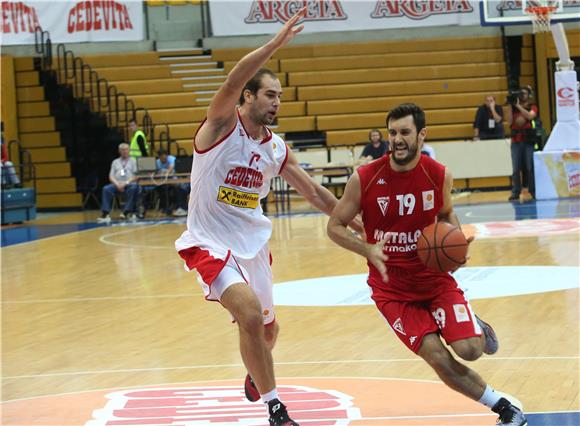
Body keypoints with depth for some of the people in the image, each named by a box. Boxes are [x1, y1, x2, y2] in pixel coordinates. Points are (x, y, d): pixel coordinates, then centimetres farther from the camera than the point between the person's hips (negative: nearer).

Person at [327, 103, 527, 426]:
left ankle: (477, 327, 25)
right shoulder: (365, 179, -16)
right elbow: (335, 226, -6)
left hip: (434, 276, 1)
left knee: (469, 349, -16)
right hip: (392, 288, -1)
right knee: (439, 360, -15)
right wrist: (368, 250, -24)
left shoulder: (440, 175, -9)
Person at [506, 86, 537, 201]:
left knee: (530, 167, -4)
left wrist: (518, 106, -13)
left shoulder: (532, 107, 6)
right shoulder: (514, 108, 11)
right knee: (516, 168, -2)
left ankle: (533, 191, 2)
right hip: (516, 141, 2)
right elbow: (509, 122, -1)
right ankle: (515, 192, -2)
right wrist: (511, 106, -5)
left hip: (529, 141, -2)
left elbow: (530, 116, -15)